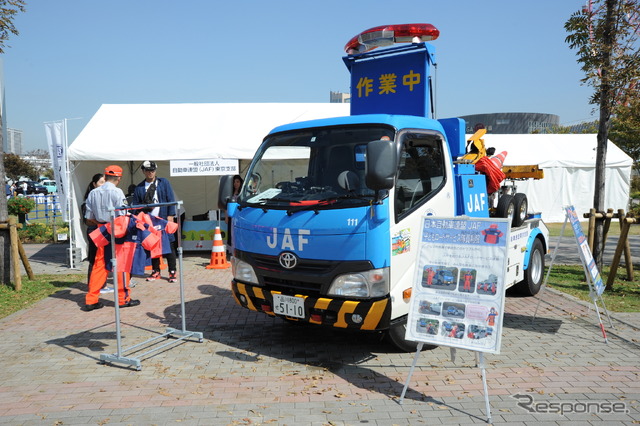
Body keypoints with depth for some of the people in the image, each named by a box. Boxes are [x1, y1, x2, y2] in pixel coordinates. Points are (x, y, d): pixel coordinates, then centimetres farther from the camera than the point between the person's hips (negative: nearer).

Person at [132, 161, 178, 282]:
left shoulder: (164, 183, 4)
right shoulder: (139, 187, 10)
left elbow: (171, 199, 1)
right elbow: (136, 205, 11)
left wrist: (170, 215, -7)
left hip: (164, 219, -3)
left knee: (169, 245, -2)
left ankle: (172, 272, 3)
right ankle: (156, 271, 20)